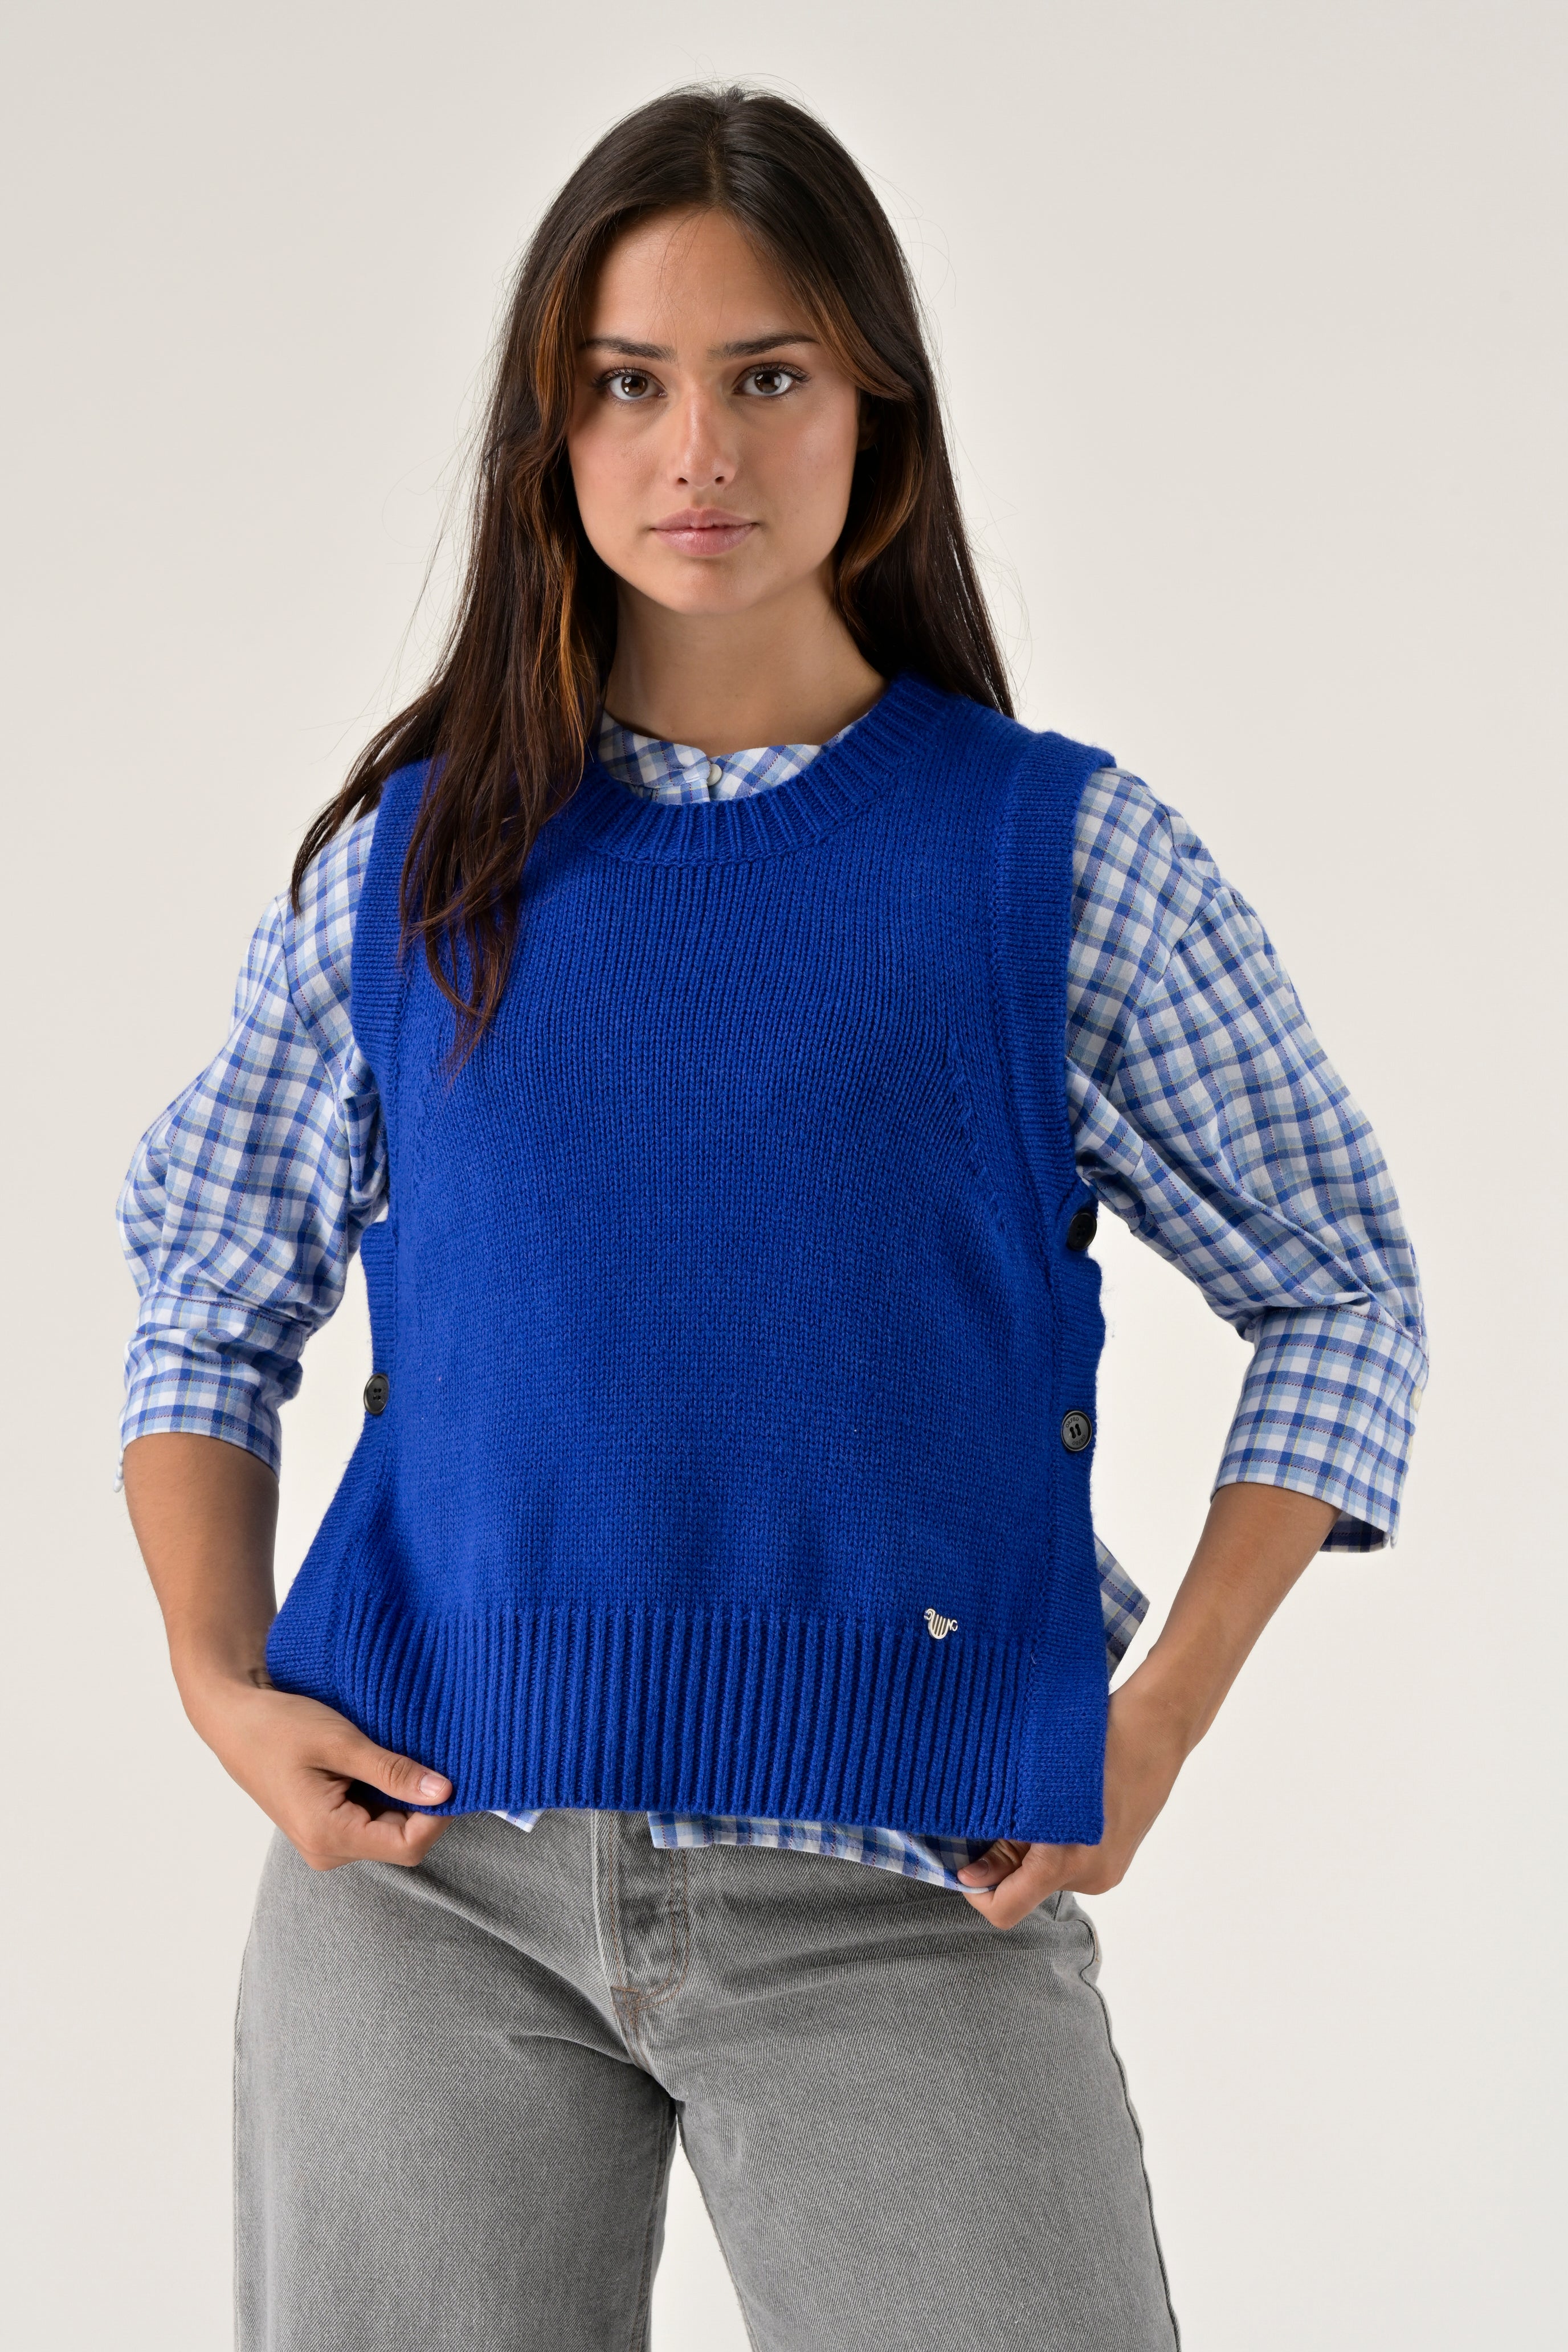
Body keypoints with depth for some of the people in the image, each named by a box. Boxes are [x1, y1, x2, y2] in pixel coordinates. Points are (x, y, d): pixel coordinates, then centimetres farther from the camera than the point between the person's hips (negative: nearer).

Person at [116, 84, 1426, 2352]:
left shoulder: (1060, 850, 2)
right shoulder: (409, 862, 7)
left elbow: (1342, 1291, 7)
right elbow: (211, 1313, 14)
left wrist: (1157, 1725, -2)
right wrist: (223, 1682, -2)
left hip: (905, 1892, -1)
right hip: (426, 1862, 2)